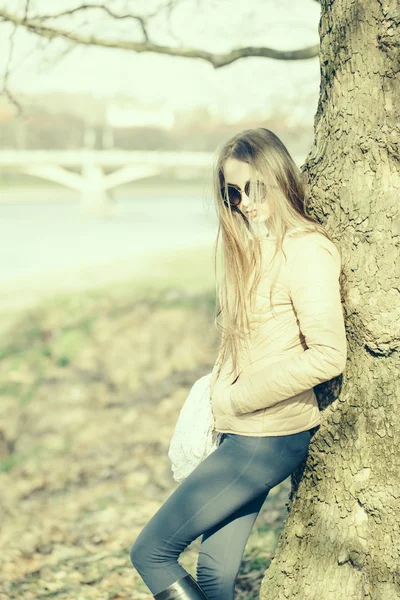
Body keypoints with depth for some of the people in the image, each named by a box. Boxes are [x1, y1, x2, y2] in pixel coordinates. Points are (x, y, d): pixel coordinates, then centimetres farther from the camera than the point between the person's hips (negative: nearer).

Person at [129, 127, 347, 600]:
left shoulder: (305, 250, -16)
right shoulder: (254, 247, 11)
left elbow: (328, 355, -24)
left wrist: (239, 398, -16)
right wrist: (218, 393, 2)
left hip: (269, 437, -8)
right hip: (245, 432, 8)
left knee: (150, 552, -3)